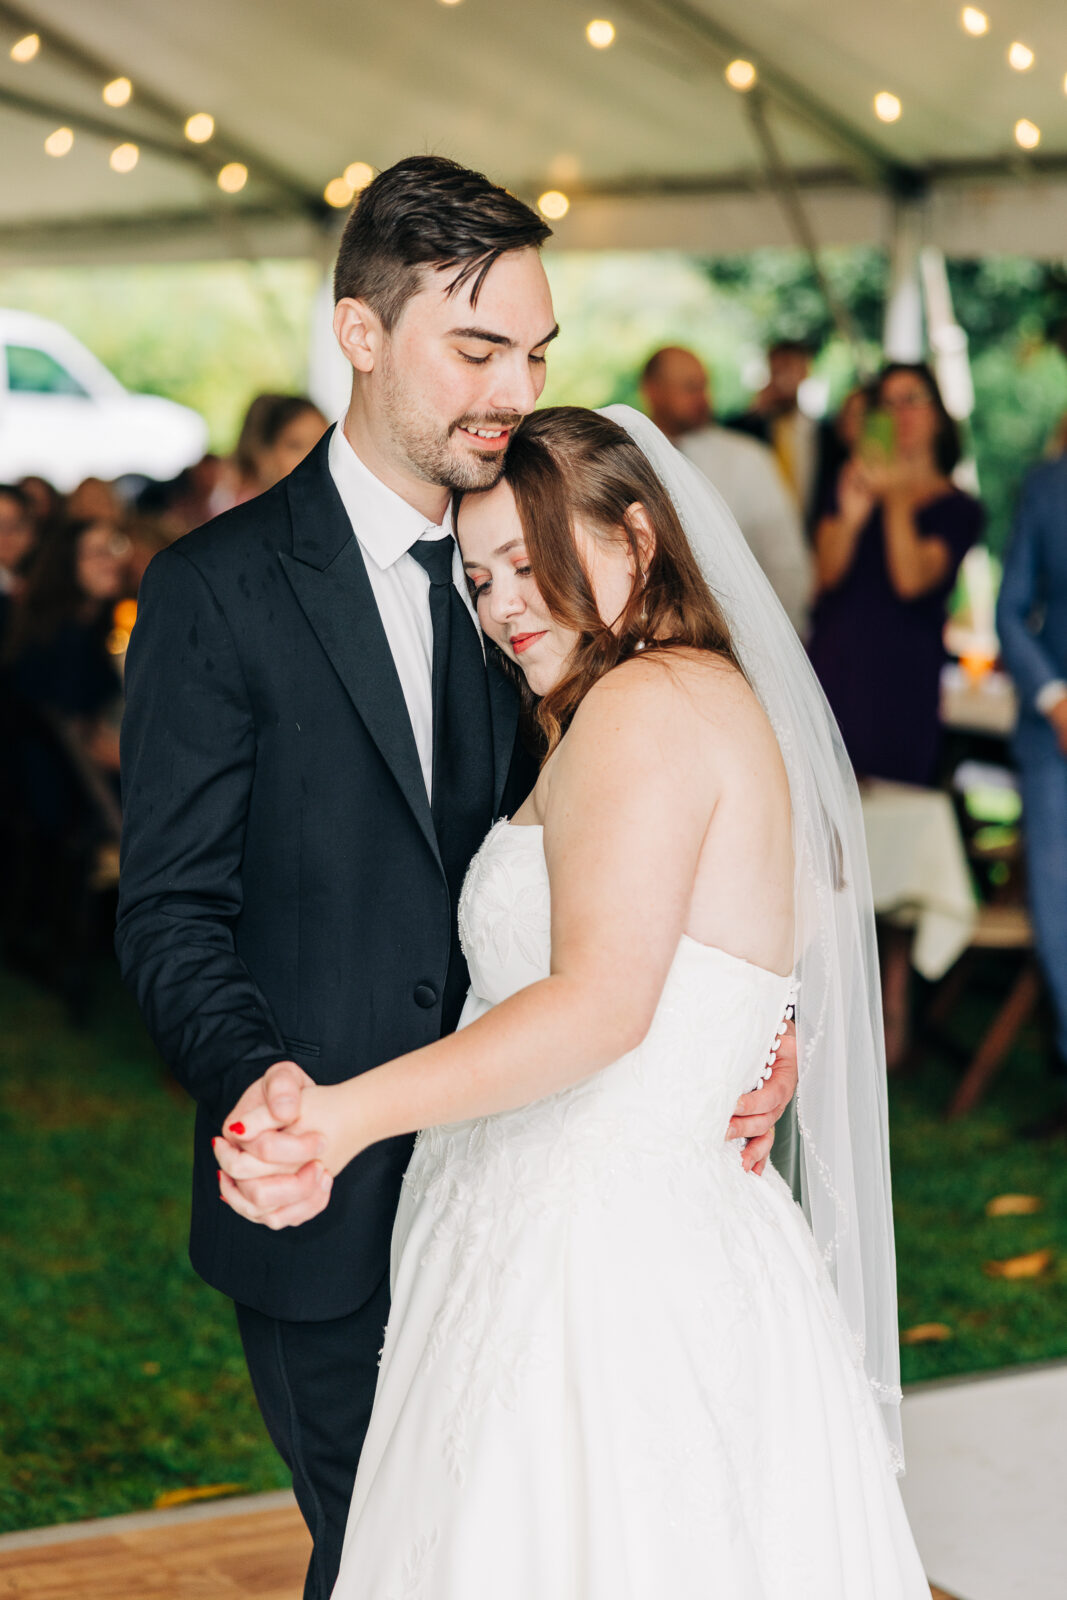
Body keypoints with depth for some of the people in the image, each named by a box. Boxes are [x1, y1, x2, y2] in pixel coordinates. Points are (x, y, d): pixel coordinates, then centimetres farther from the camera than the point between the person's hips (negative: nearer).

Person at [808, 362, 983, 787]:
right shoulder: (855, 482, 12)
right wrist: (850, 516, -19)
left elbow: (910, 580, -11)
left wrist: (897, 500, -17)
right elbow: (827, 572, 0)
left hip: (902, 675, -2)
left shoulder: (958, 509, 4)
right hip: (833, 662, 2)